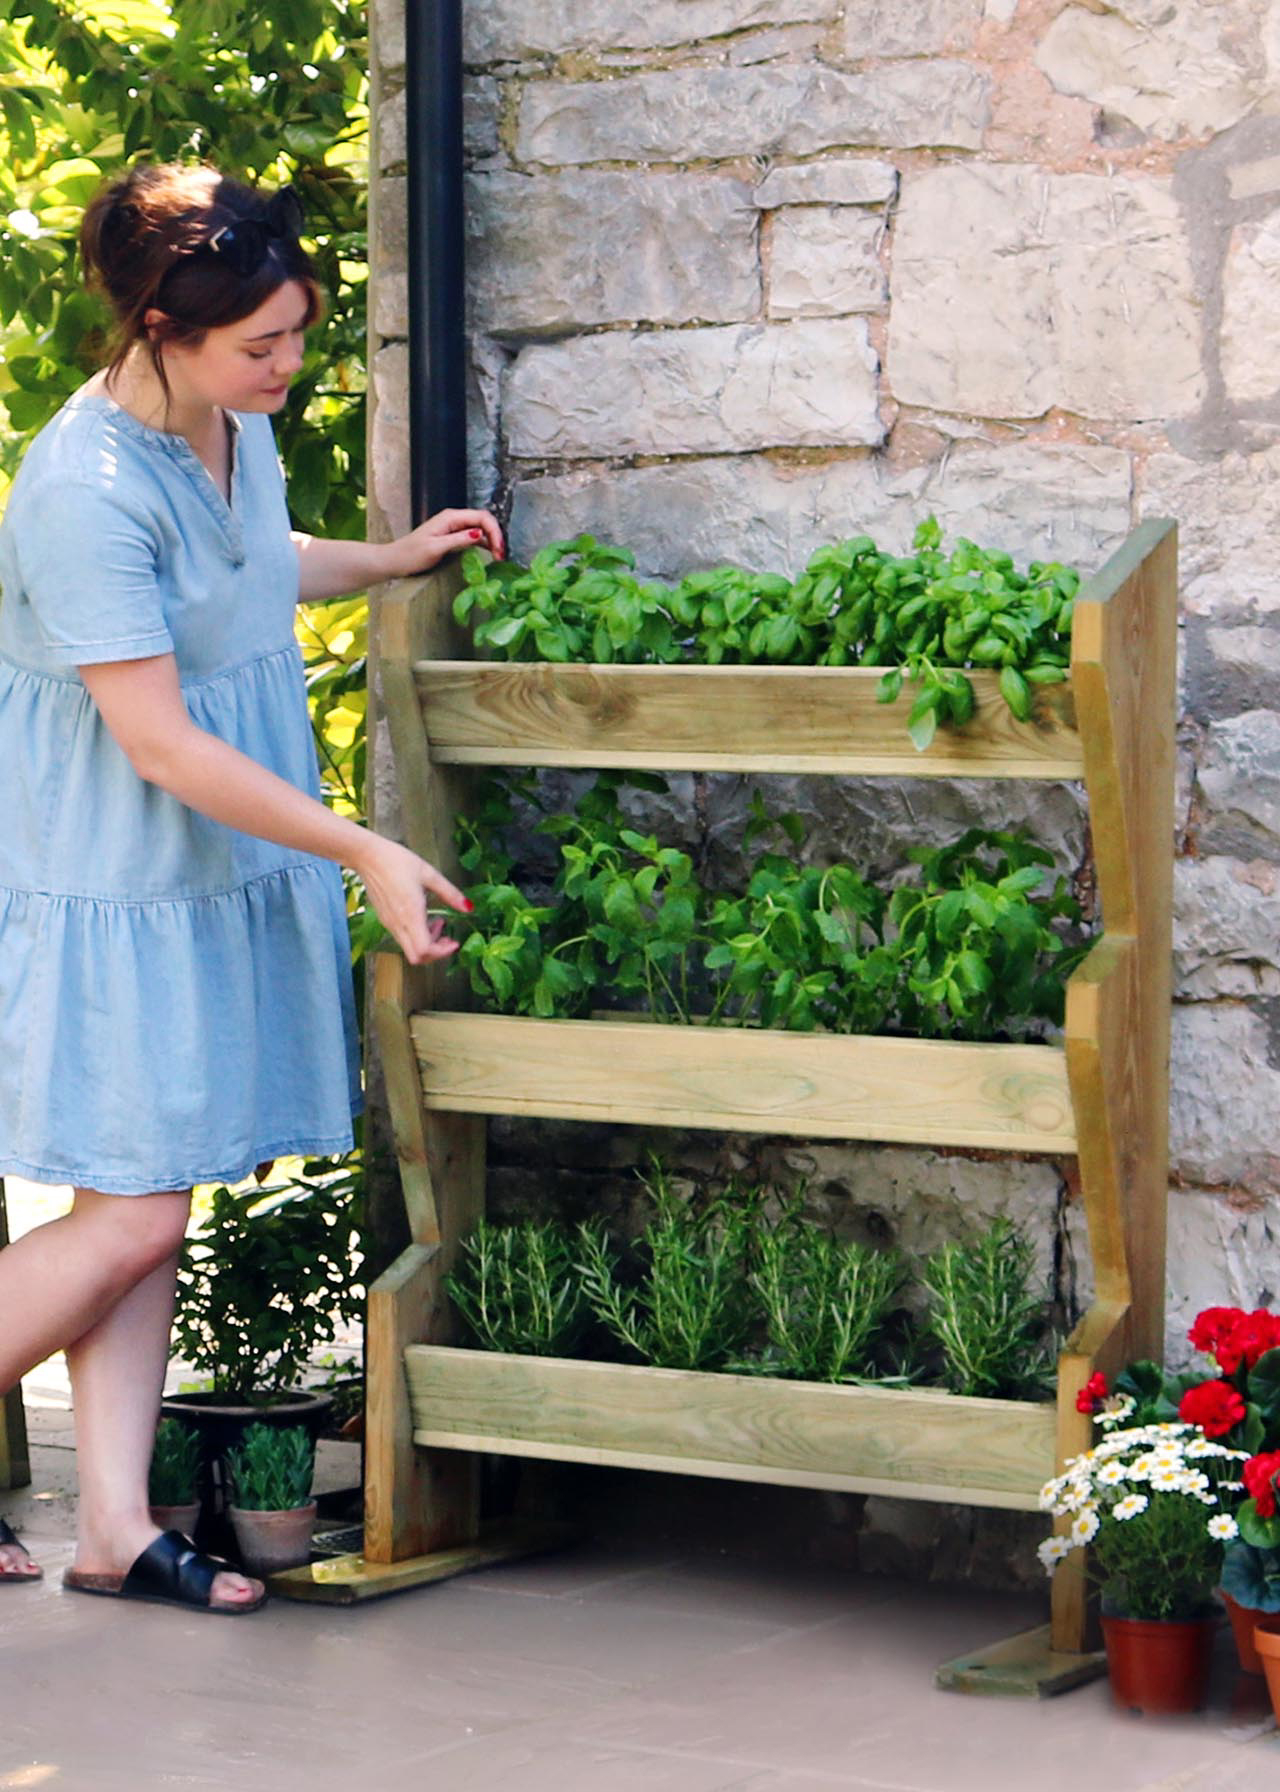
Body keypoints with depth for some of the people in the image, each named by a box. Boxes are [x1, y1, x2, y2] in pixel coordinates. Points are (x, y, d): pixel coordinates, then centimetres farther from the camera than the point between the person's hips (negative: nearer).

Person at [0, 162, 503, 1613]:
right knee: (132, 1216, -7)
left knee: (145, 1209, 8)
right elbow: (161, 742, -23)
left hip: (220, 875, 8)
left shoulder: (233, 422, 3)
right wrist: (367, 854, -21)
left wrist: (394, 558, 19)